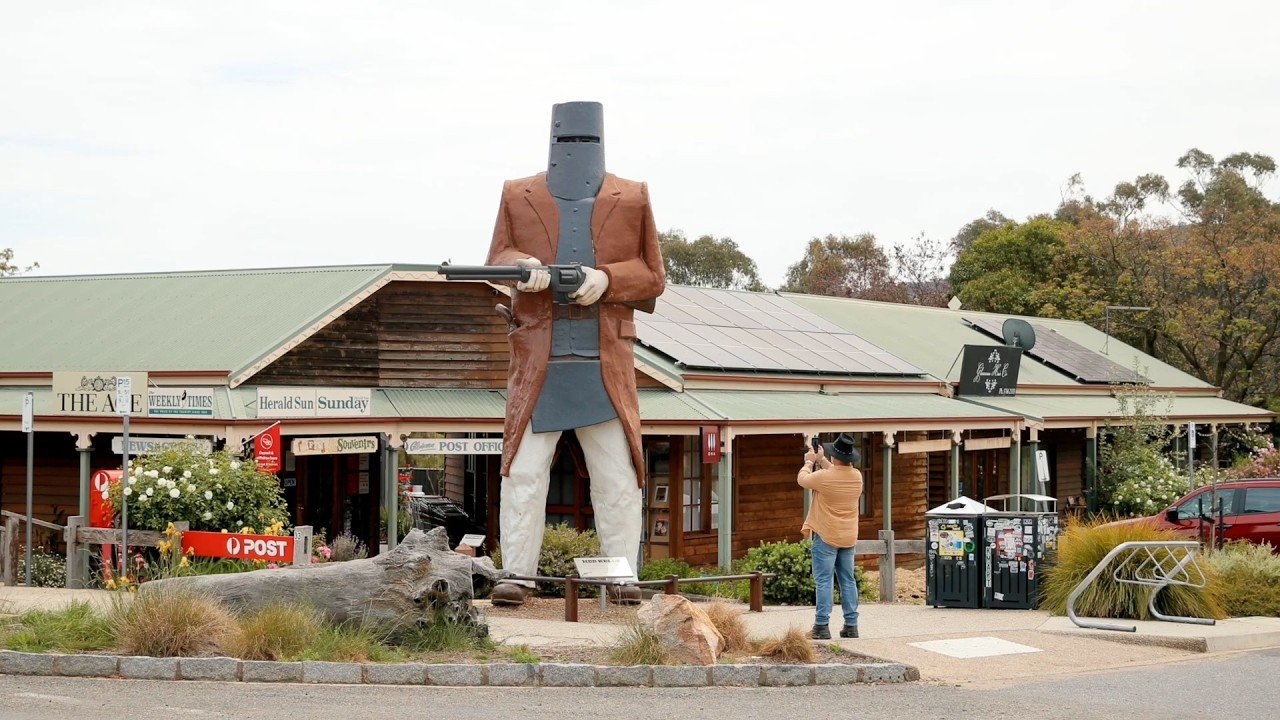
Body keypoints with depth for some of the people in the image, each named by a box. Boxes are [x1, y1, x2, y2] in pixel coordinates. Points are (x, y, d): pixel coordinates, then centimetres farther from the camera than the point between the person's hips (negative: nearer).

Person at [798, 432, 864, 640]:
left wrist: (810, 462, 18)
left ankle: (822, 626, -8)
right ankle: (851, 625, 11)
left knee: (823, 580, -4)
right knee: (848, 580, 10)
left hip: (827, 537, -5)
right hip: (849, 537, 5)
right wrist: (822, 460, 28)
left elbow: (802, 479, 1)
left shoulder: (824, 477, -18)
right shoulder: (857, 476, -1)